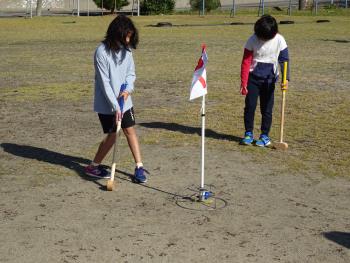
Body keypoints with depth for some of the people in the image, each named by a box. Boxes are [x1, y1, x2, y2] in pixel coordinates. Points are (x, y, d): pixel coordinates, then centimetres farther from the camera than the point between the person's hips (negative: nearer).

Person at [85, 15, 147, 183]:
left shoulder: (126, 49, -1)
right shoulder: (102, 51, -20)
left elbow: (131, 73, 8)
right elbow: (104, 82, -21)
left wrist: (128, 89, -12)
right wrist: (115, 106, -23)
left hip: (124, 100, 5)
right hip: (106, 104, -5)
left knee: (130, 131, 4)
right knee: (112, 135, 0)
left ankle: (139, 167, 12)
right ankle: (93, 167, 18)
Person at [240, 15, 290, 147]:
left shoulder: (279, 40, -10)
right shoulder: (253, 40, -10)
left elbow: (284, 60, -13)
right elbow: (246, 62, -7)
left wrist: (286, 79, -26)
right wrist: (243, 83, -10)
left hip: (269, 79, 0)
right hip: (253, 77, 0)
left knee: (267, 108, 4)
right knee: (250, 106, -1)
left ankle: (265, 136, 13)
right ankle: (248, 134, 11)